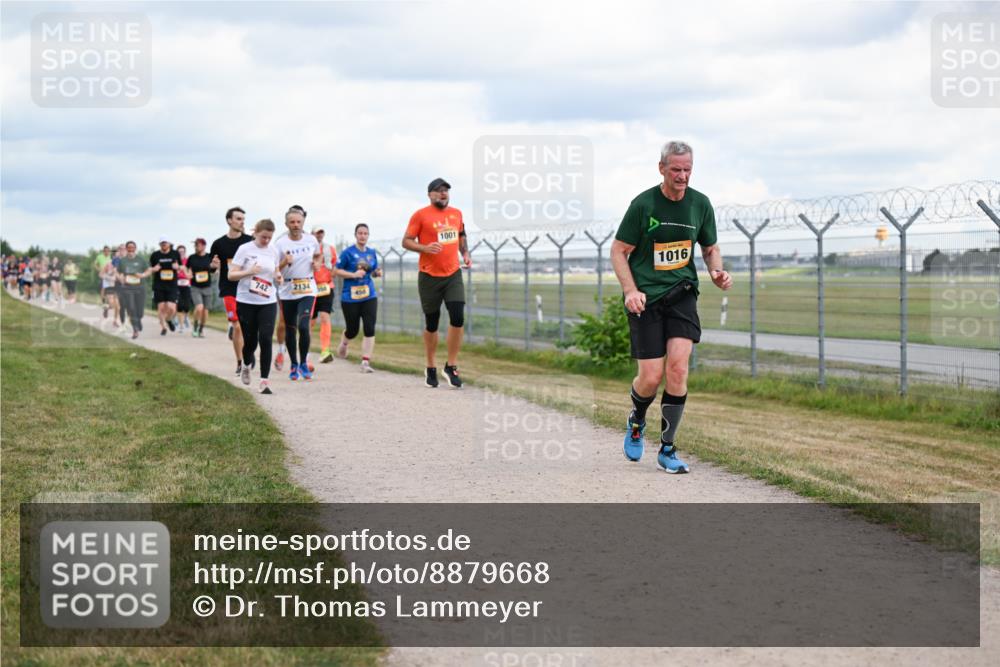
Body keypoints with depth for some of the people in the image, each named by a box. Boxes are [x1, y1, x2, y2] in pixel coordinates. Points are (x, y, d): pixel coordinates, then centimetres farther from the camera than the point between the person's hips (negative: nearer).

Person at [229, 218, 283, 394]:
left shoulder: (274, 251, 6)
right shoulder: (245, 249, -5)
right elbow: (231, 275, -6)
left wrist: (278, 276, -4)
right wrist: (249, 272, -23)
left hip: (268, 302, 2)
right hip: (246, 302, -2)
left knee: (265, 339, -12)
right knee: (250, 341, 6)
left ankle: (264, 380, -9)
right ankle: (246, 366, 39)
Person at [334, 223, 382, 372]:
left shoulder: (372, 253, 8)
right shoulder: (348, 252, -6)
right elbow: (337, 271, -5)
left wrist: (377, 272, -3)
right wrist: (354, 274, -18)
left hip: (369, 296, 3)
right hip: (350, 297, -3)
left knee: (370, 329, -10)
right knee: (352, 330, 9)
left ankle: (366, 362, -5)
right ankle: (343, 344, 44)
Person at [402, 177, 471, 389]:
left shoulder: (456, 213, 9)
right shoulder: (421, 215, -5)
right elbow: (406, 241, -5)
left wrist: (465, 253, 8)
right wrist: (425, 248, -22)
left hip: (453, 275, 3)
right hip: (430, 277, -3)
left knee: (457, 318, -11)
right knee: (431, 324, 5)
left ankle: (451, 366, 0)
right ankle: (430, 368, 22)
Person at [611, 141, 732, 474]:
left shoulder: (700, 204, 4)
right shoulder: (643, 204, -8)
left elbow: (710, 248, 18)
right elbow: (618, 251, -3)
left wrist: (717, 272, -4)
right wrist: (630, 291, -17)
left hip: (682, 294, 3)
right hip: (646, 298, -3)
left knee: (677, 367, -14)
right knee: (651, 377, -7)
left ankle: (667, 449, -3)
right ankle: (636, 421, 29)